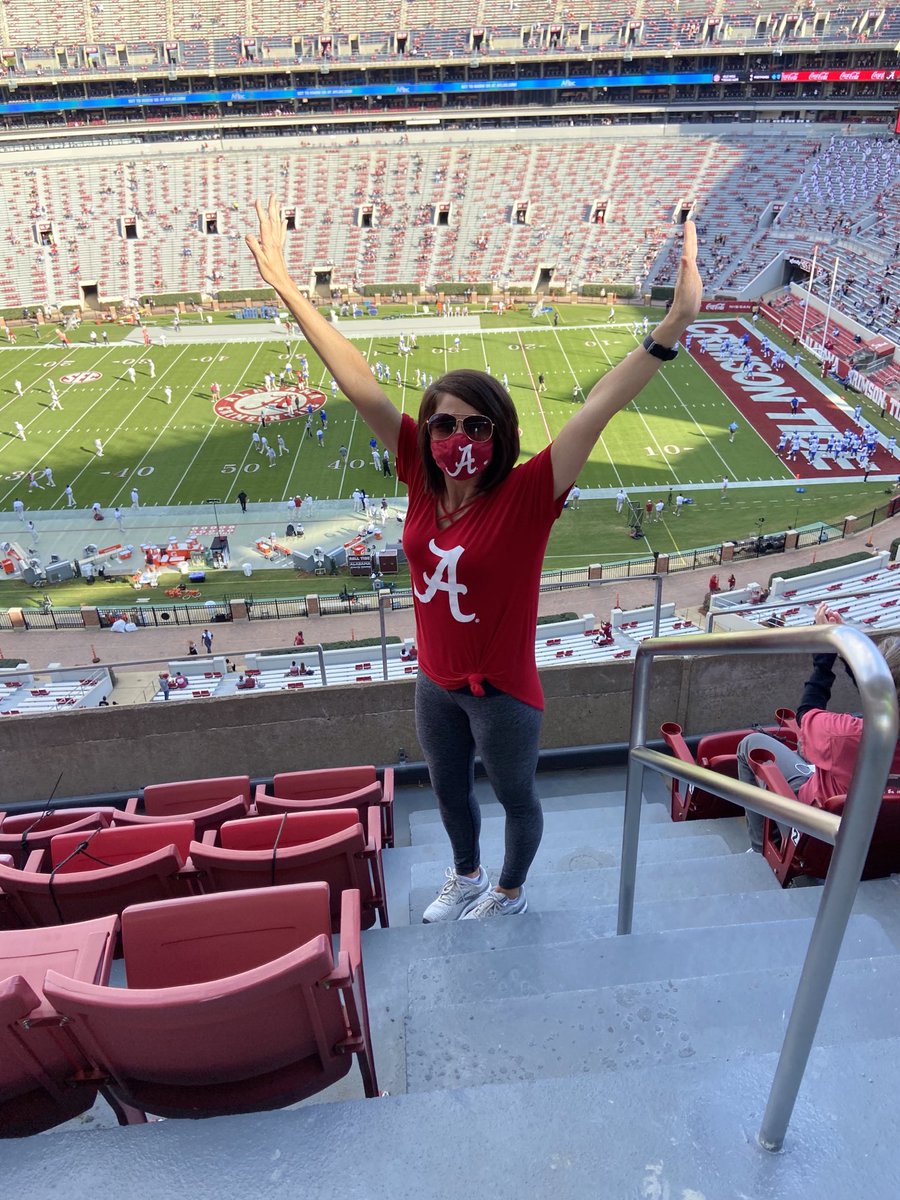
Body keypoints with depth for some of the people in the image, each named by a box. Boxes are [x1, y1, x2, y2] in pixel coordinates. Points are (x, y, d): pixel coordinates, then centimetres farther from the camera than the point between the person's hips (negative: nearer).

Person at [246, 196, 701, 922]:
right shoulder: (422, 479, -13)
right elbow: (360, 385, -12)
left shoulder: (526, 497, -25)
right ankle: (467, 876, 59)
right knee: (449, 789, 28)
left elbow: (599, 411, -36)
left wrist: (672, 329, -48)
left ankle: (512, 892, 53)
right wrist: (286, 285, -8)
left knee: (515, 796, 22)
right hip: (436, 682, 5)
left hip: (502, 690, -5)